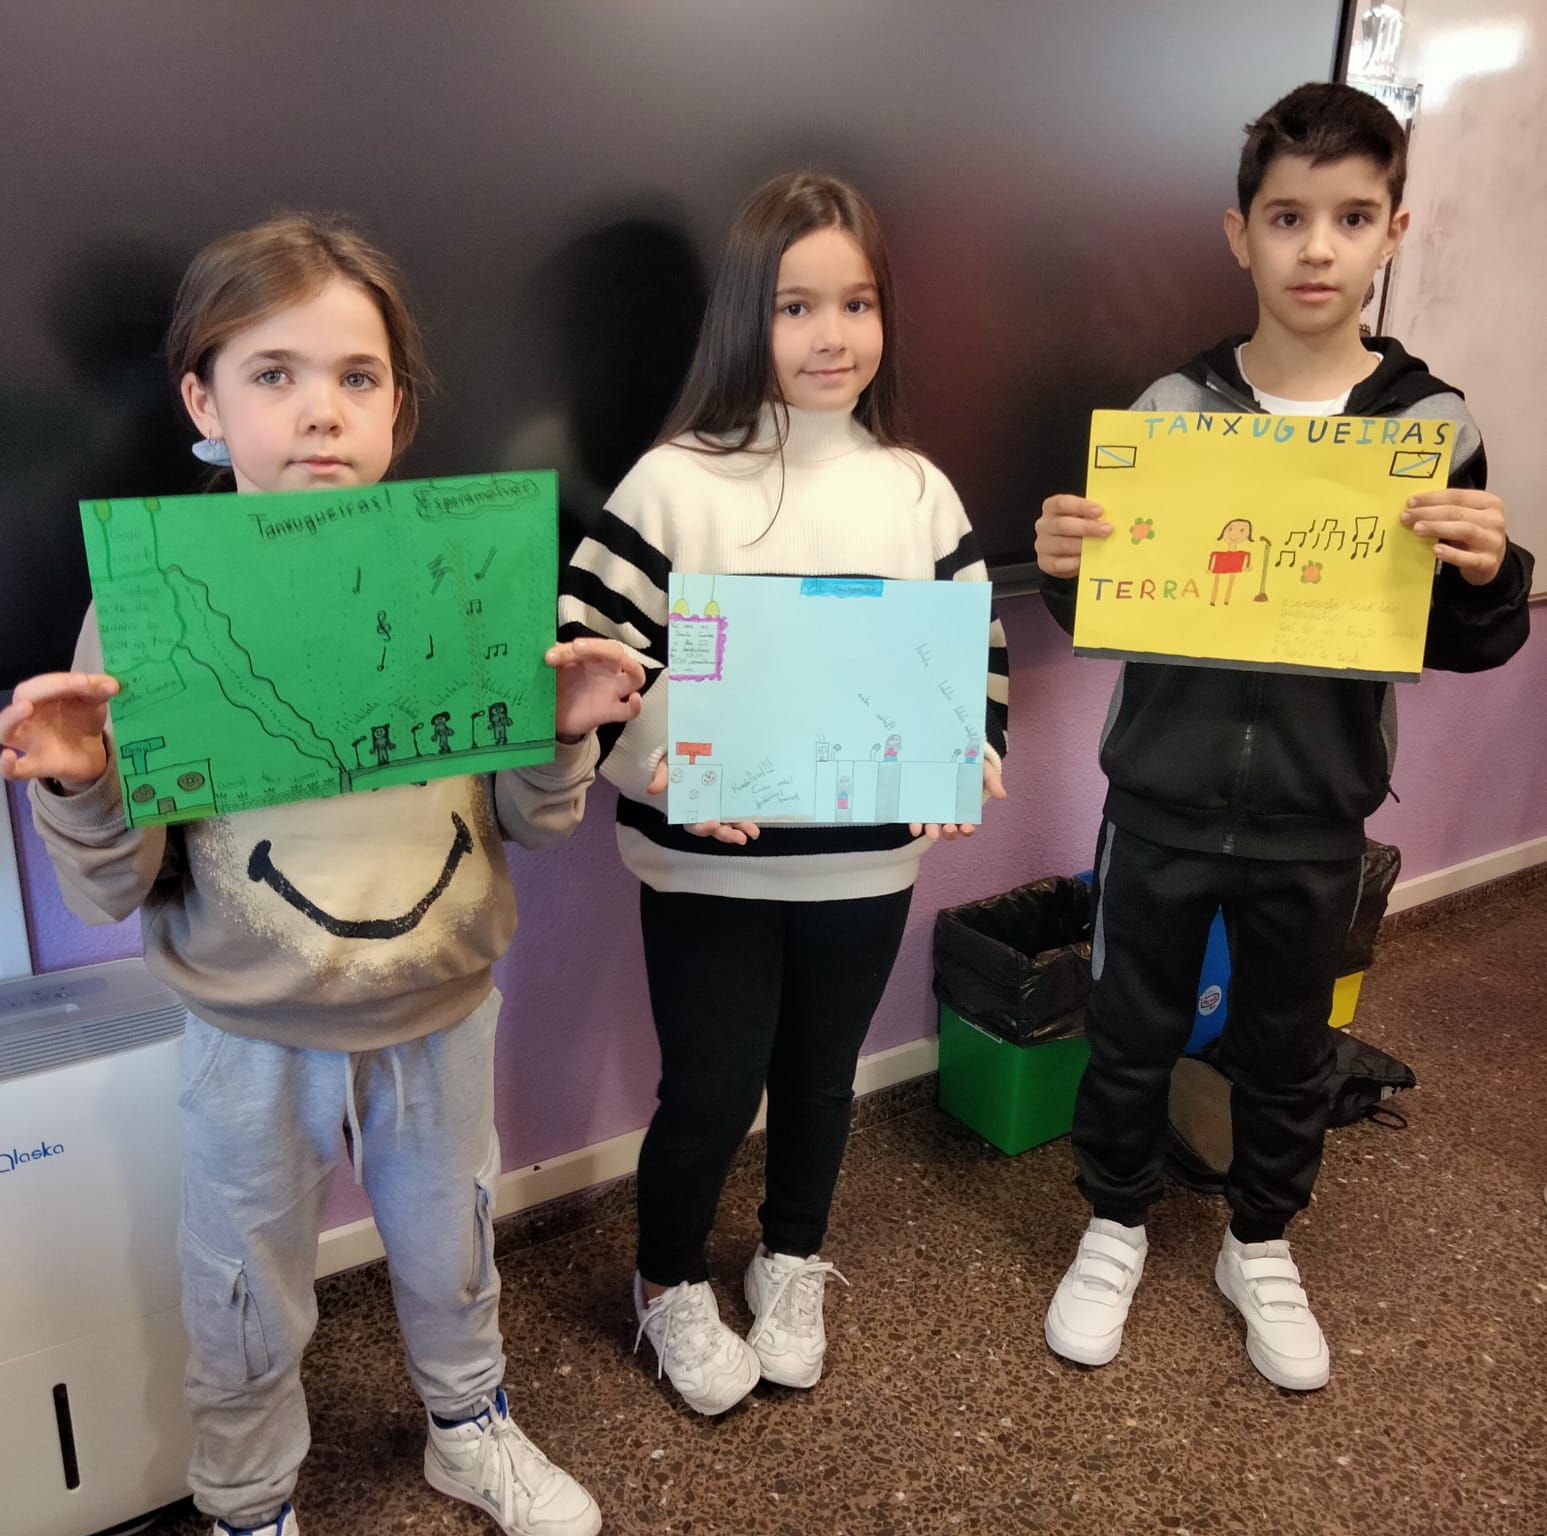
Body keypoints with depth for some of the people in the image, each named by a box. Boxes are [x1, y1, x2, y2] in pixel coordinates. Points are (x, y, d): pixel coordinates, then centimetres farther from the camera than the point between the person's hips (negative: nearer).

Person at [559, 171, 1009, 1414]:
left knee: (820, 1075, 20)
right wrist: (659, 767, -26)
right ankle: (671, 1287, 37)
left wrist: (971, 756, -11)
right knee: (711, 1091, 8)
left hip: (865, 861, 4)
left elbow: (977, 649, 7)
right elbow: (588, 650, -12)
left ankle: (793, 1266, 46)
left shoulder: (916, 490, 2)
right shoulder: (675, 483, -10)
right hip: (705, 866, -3)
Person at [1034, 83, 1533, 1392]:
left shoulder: (1435, 426, -5)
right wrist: (1068, 570, -22)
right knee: (1130, 1030, 15)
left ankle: (1263, 1248, 43)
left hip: (1317, 814, 1)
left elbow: (1464, 647, 0)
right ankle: (1116, 1223, 39)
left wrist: (1487, 575, -21)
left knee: (1288, 1047, 18)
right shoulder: (1169, 409, -6)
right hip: (1164, 798, 0)